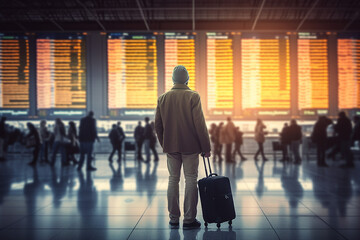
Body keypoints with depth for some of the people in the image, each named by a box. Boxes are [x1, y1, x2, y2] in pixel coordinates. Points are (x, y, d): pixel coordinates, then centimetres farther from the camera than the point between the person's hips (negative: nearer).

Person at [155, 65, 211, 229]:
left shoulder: (162, 98, 4)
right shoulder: (193, 96, -8)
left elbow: (158, 125, 7)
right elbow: (200, 124, -11)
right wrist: (206, 147, -5)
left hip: (170, 146, 4)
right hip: (190, 146, -4)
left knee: (173, 180, 10)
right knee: (190, 180, 3)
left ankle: (173, 219, 14)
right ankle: (189, 219, 4)